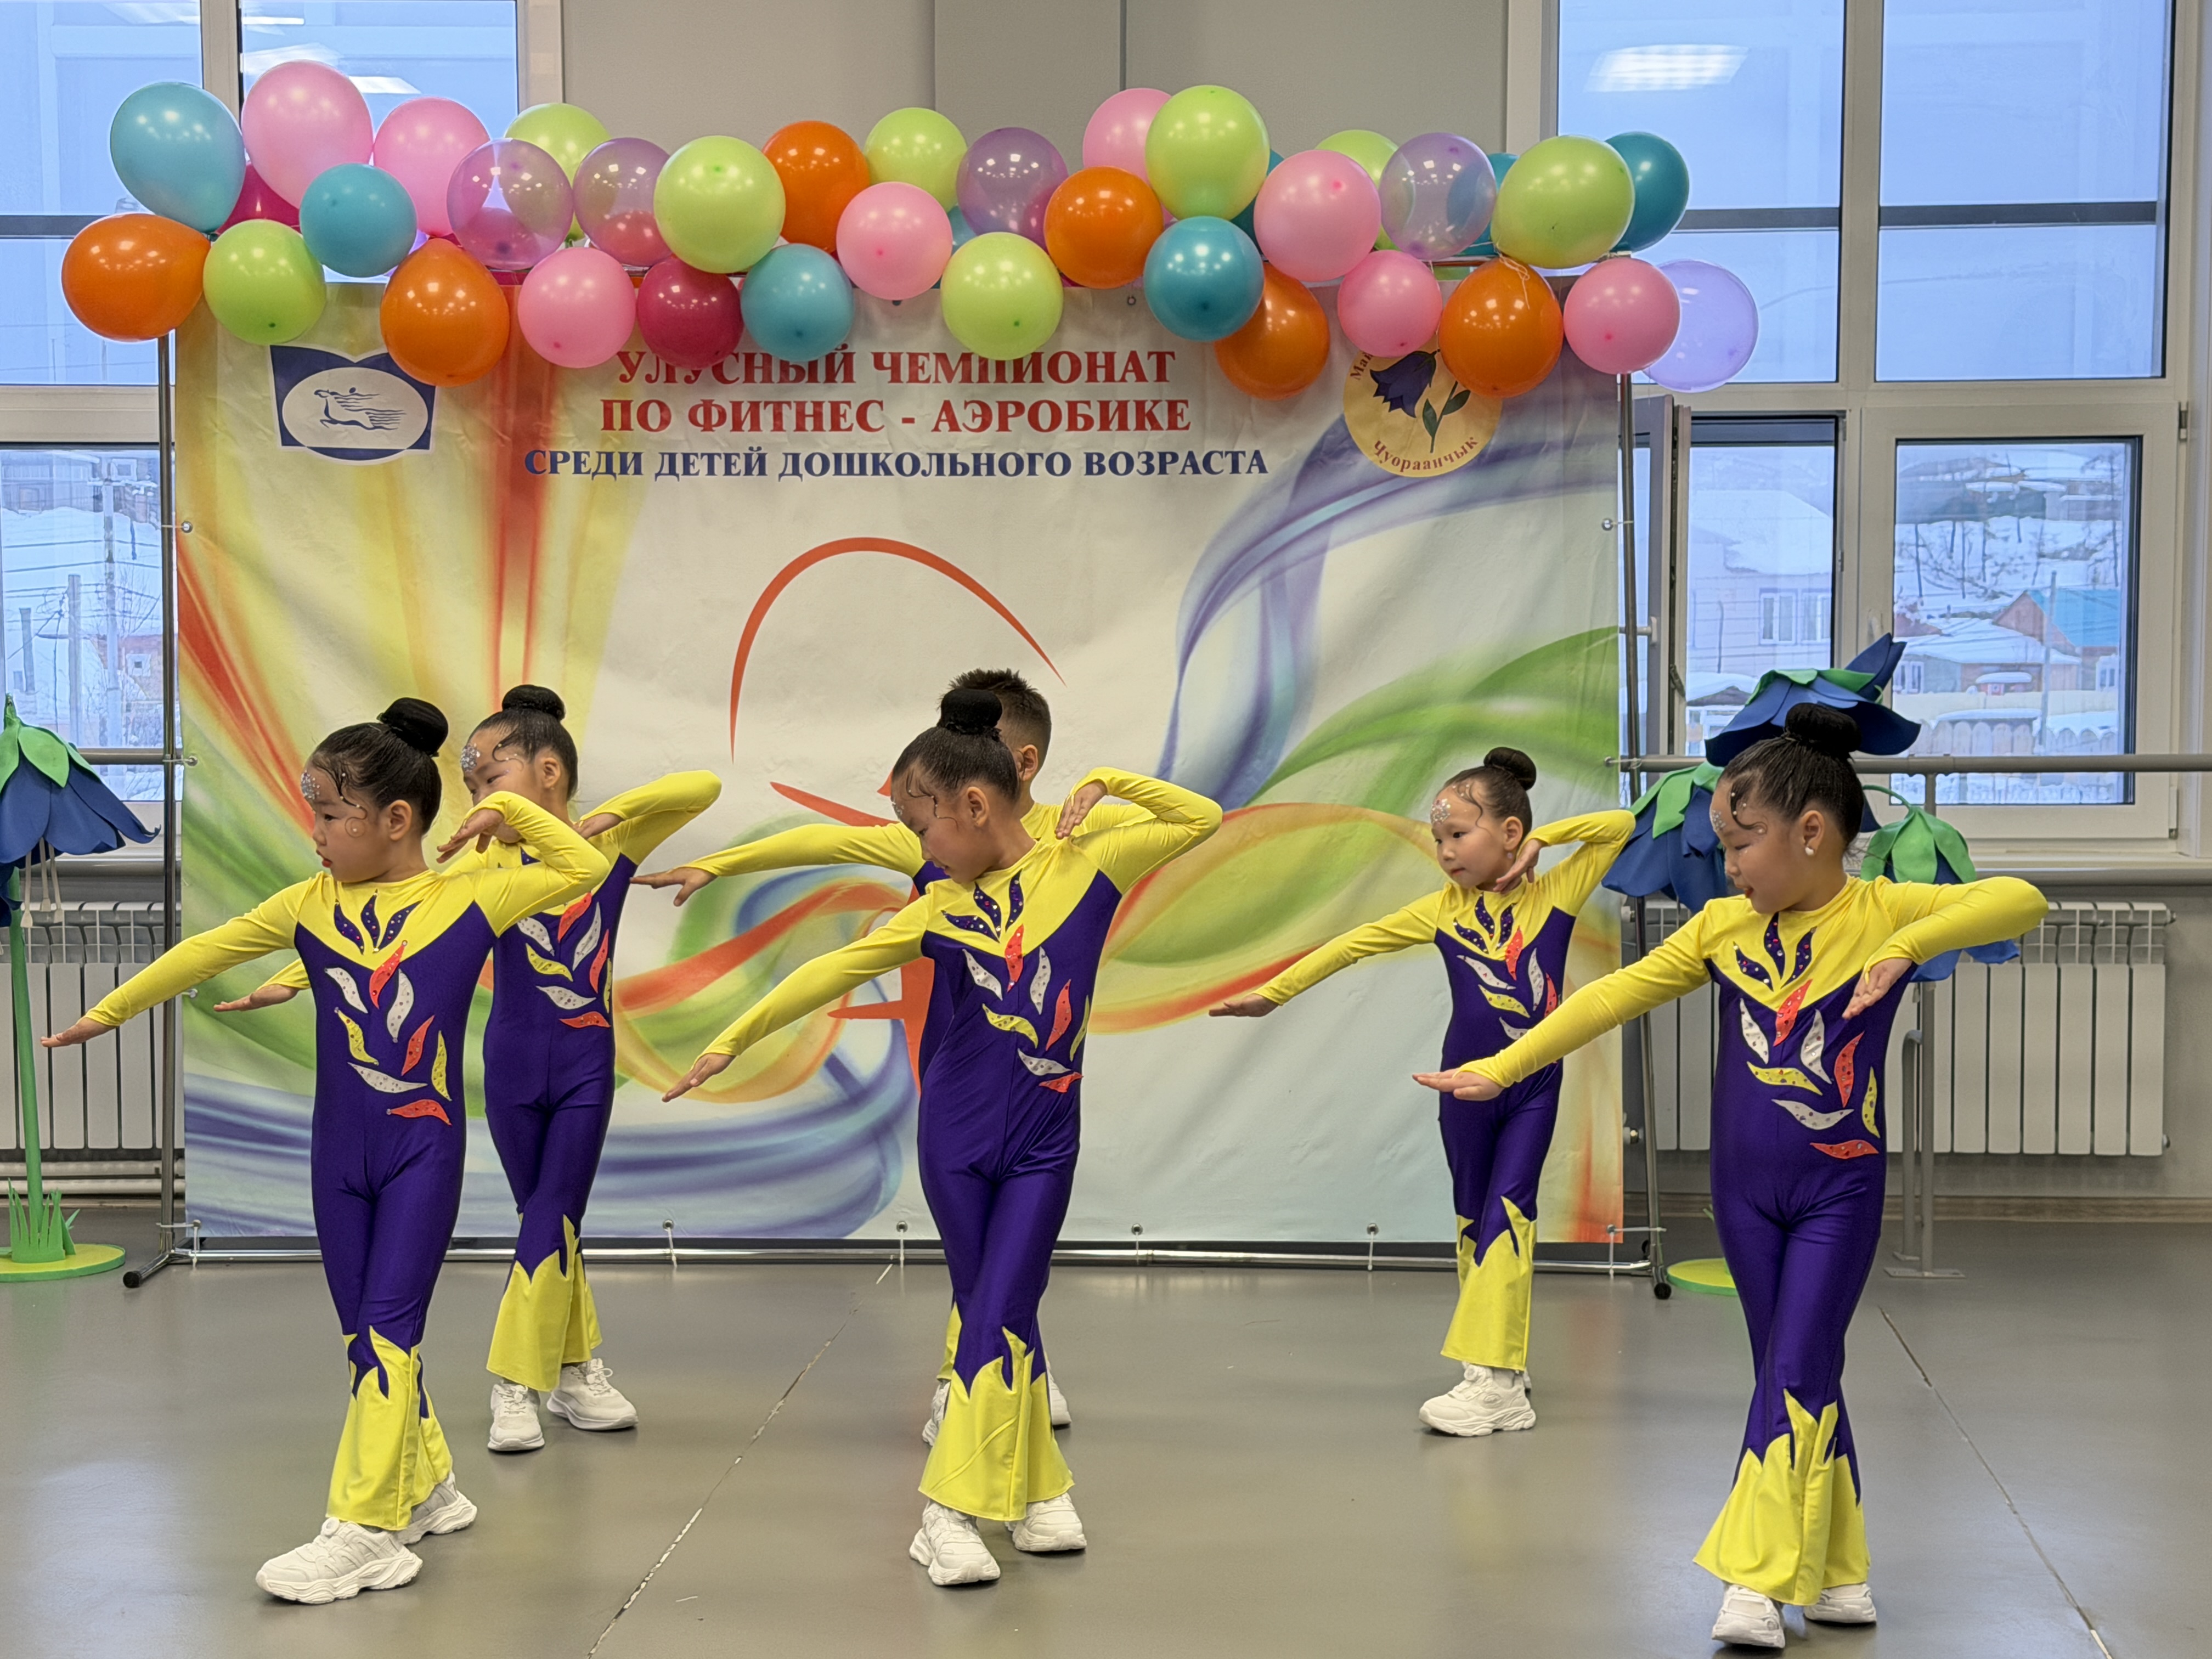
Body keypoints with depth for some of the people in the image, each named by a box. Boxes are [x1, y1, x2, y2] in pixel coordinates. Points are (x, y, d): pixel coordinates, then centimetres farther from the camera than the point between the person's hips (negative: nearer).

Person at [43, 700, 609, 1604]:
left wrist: (508, 809, -8)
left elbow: (586, 868, -4)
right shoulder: (311, 904, 1)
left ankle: (363, 1531, -8)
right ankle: (425, 1487, 25)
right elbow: (206, 952, 9)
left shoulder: (467, 901, -7)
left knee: (387, 1332, -9)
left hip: (424, 1149, -4)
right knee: (369, 1336, 9)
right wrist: (106, 1012, 16)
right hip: (340, 1152, 4)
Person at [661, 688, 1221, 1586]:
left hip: (1042, 1143, -2)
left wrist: (1104, 784, -8)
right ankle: (1037, 1489, 14)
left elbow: (1202, 820, -1)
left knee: (997, 1316, -6)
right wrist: (733, 1040, 4)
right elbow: (837, 969, 2)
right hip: (955, 1137, 2)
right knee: (994, 1316, 5)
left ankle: (953, 1510, 4)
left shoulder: (1082, 863, -6)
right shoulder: (940, 907, 0)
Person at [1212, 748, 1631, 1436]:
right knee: (1473, 1219, 8)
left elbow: (1620, 825, -8)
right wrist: (1274, 991, 0)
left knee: (1507, 1212, -11)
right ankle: (1501, 1365, 18)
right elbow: (1355, 943, 0)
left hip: (1533, 1086, -3)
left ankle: (1494, 1381, -14)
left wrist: (1543, 838, -11)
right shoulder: (1444, 909, -1)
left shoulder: (1554, 894, -5)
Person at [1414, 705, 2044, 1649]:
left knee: (1796, 1375, -8)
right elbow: (1615, 996, 2)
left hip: (1839, 1190, -4)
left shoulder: (1882, 912, -10)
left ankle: (1757, 1581, -7)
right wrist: (1503, 1068, 0)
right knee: (1800, 1379, 9)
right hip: (1744, 1188, 4)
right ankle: (1833, 1574, 17)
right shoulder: (1723, 926, 1)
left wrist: (1906, 948, -34)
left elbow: (2018, 903, -22)